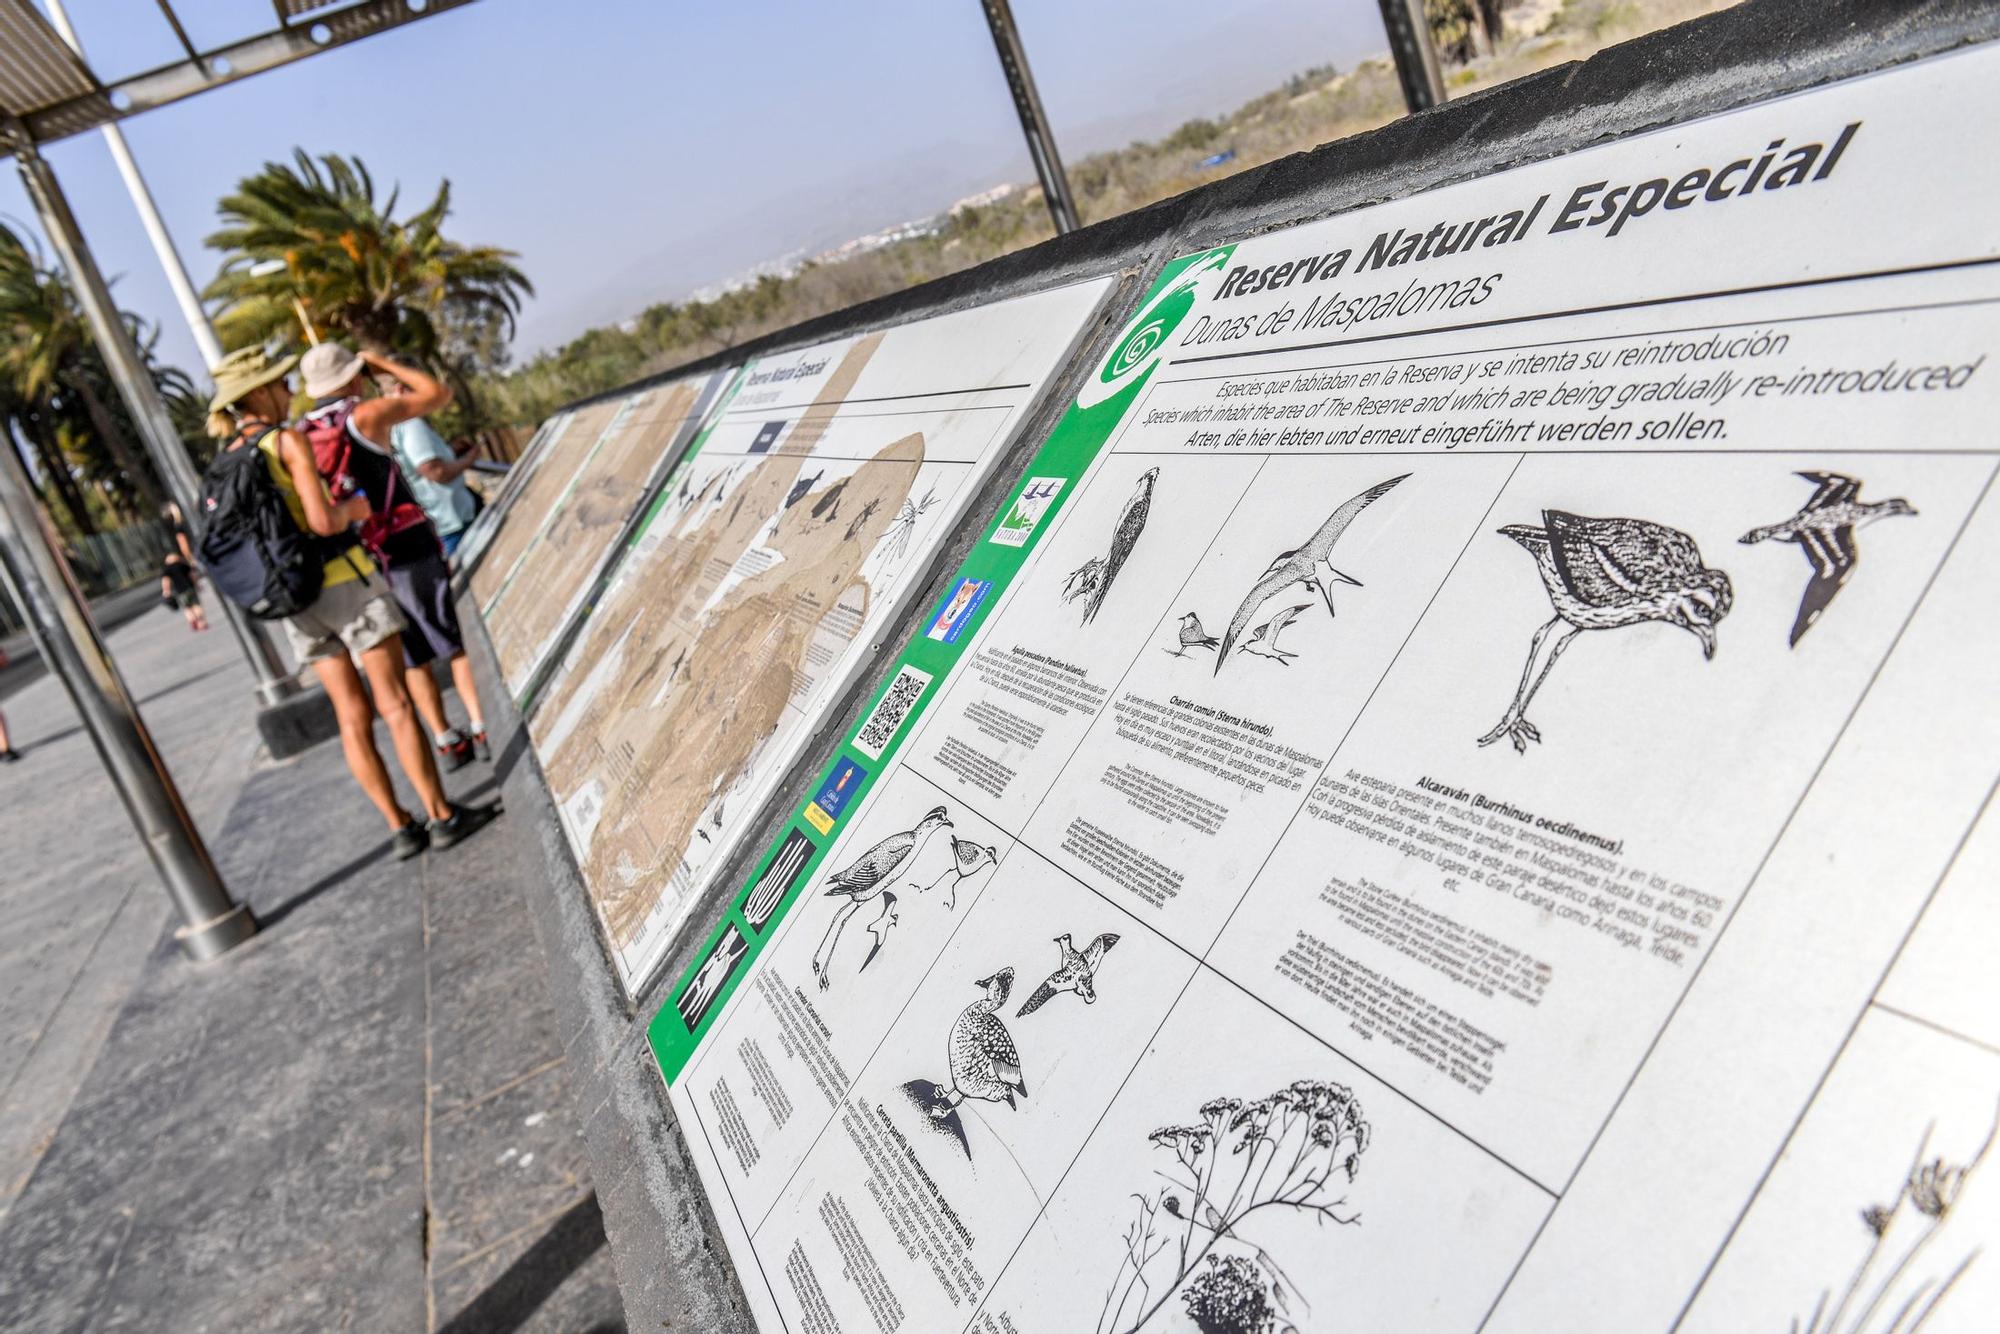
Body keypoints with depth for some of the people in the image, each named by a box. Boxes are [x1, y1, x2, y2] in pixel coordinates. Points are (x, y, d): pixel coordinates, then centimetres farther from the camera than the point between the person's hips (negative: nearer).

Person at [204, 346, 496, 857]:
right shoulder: (288, 441, -12)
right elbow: (323, 520, -21)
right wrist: (354, 508, -1)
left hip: (293, 599, 7)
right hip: (342, 581, -7)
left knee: (353, 715, 9)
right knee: (395, 703, -1)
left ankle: (401, 827, 13)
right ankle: (441, 815, 3)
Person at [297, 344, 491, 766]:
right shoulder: (366, 414, -9)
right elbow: (439, 394, 0)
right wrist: (384, 365, 9)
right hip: (409, 548, -5)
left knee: (414, 657, 12)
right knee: (459, 641, 4)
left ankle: (447, 742, 14)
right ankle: (483, 729, 2)